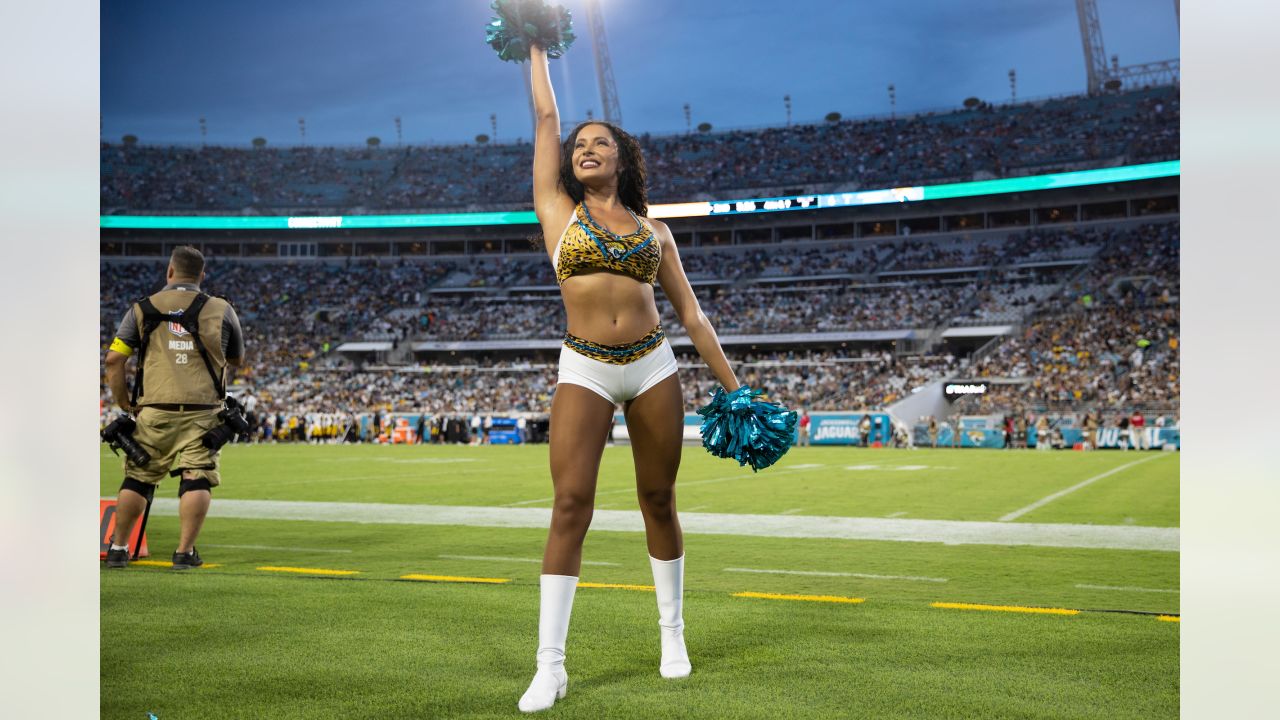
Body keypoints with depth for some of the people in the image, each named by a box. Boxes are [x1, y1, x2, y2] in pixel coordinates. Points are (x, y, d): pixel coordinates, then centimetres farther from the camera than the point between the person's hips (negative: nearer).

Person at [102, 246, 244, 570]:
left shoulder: (142, 309, 6)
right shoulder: (221, 310, 4)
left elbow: (113, 360, 0)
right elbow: (237, 360, 17)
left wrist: (125, 404, 8)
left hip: (153, 411, 1)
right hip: (202, 413, -1)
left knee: (137, 478, 12)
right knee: (197, 479, 2)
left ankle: (118, 549, 19)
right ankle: (185, 552, 0)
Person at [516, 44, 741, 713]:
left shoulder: (652, 229, 10)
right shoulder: (559, 210, 7)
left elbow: (692, 315, 11)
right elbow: (546, 117, 10)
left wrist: (734, 388, 9)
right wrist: (537, 48, 21)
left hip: (653, 366, 2)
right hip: (584, 369, -2)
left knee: (658, 500, 9)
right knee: (570, 505, -10)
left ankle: (672, 630, 26)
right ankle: (550, 665, -6)